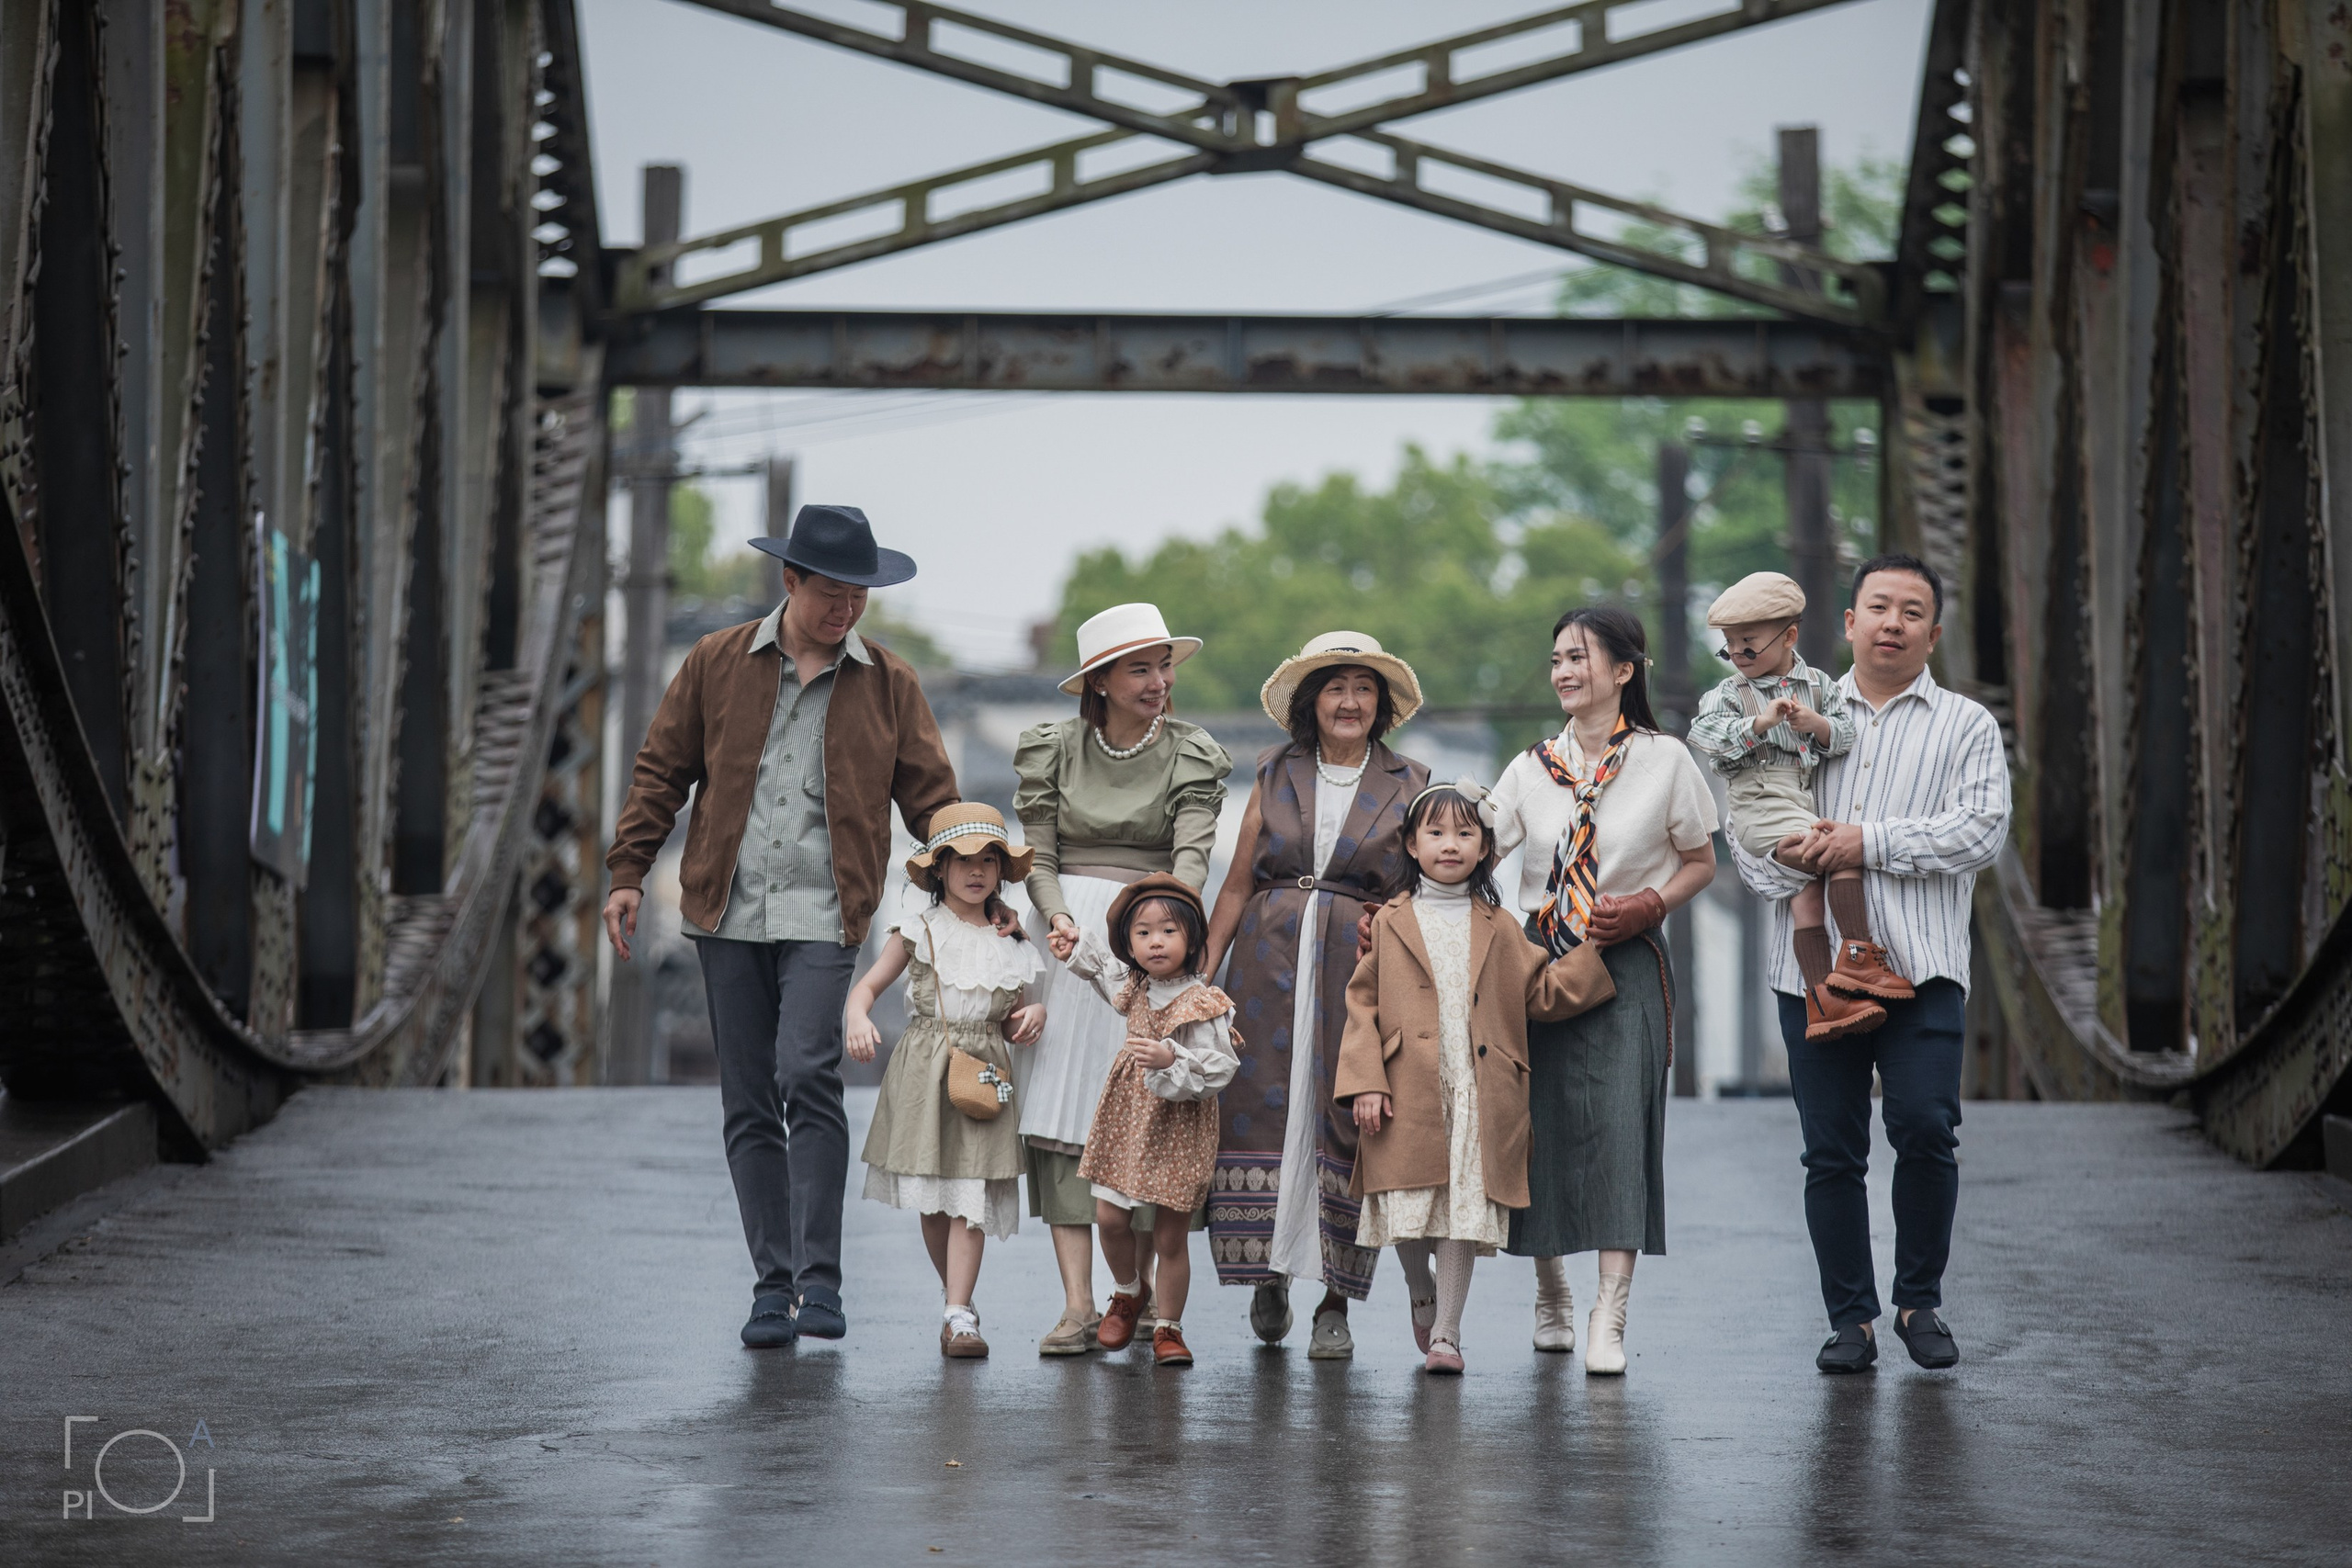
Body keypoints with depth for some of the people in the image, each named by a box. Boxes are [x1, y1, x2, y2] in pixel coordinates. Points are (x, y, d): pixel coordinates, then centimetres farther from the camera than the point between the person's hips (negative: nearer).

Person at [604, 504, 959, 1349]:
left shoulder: (888, 684, 8)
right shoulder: (717, 664, 8)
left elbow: (931, 798, 11)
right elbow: (661, 770, 11)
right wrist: (627, 874, 5)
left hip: (823, 916, -2)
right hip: (728, 913, 2)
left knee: (807, 1075, -19)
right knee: (748, 1105, 4)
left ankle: (819, 1279, -14)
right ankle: (774, 1287, 11)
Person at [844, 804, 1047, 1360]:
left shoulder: (1010, 944, 9)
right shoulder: (921, 933, 3)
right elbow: (868, 985, 3)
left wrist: (1032, 1016, -4)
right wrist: (859, 1019, -17)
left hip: (985, 1072, 1)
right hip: (924, 1073, -1)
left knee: (971, 1198, -9)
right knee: (932, 1201, 4)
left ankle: (960, 1317, -12)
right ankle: (955, 1297, 21)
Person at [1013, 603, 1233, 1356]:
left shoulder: (1190, 756, 4)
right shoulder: (1054, 750, 8)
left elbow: (1192, 854, -9)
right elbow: (1038, 854, 6)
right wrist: (1059, 918, -13)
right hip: (1069, 936, 1)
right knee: (1063, 1115, -9)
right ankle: (1078, 1303, -12)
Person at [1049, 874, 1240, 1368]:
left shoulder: (1203, 1005, -18)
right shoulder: (1133, 987, 4)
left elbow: (1219, 1068, -22)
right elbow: (1106, 969, 29)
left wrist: (1172, 1059, -34)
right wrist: (1079, 947, 21)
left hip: (1179, 1129, -6)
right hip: (1127, 1117, 6)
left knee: (1170, 1238, 1)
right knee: (1110, 1217, 6)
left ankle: (1168, 1327, 16)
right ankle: (1128, 1292, 34)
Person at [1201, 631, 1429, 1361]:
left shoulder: (1408, 787, 7)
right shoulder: (1276, 775, 10)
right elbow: (1237, 884, 10)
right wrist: (1202, 970, 3)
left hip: (1359, 971, -1)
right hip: (1269, 964, 1)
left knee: (1344, 1124, -4)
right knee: (1261, 1111, -2)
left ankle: (1335, 1302, 3)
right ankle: (1267, 1274, 15)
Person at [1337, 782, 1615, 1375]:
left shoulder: (1497, 930, 12)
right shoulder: (1390, 923, 7)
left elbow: (1546, 993, 13)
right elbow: (1363, 1004, 3)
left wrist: (1596, 949, 3)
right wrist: (1365, 1083, -6)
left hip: (1478, 1097, 1)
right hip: (1408, 1098, -1)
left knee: (1466, 1212, -3)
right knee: (1408, 1214, 0)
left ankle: (1447, 1333, 4)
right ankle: (1422, 1298, 30)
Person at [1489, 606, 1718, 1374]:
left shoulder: (1664, 759, 0)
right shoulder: (1531, 768, 7)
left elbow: (1701, 861, 8)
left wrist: (1652, 903, -10)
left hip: (1627, 964, -3)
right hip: (1539, 958, 3)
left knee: (1619, 1126, -14)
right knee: (1541, 1125, 5)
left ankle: (1608, 1319, -17)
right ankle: (1550, 1290, 27)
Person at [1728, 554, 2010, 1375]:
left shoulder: (1966, 726, 11)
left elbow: (1981, 829, -4)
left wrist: (1871, 844, -11)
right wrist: (1793, 858, -11)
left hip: (1921, 967, -2)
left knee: (1925, 1129, -14)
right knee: (1831, 1150, 1)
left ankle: (1920, 1301, 4)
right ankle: (1850, 1318, 10)